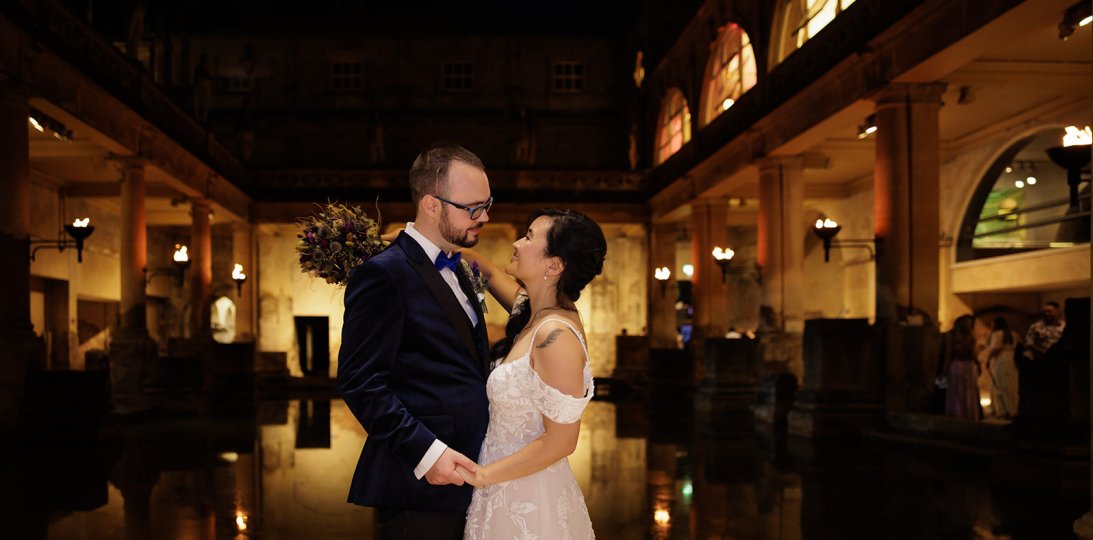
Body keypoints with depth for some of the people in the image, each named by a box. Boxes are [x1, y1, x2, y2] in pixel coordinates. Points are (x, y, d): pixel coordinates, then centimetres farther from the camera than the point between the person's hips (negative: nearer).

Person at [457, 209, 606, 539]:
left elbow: (560, 442, -23)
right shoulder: (535, 312, 0)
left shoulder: (556, 335, -25)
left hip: (528, 503, -8)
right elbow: (492, 275, 20)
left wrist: (482, 475, -18)